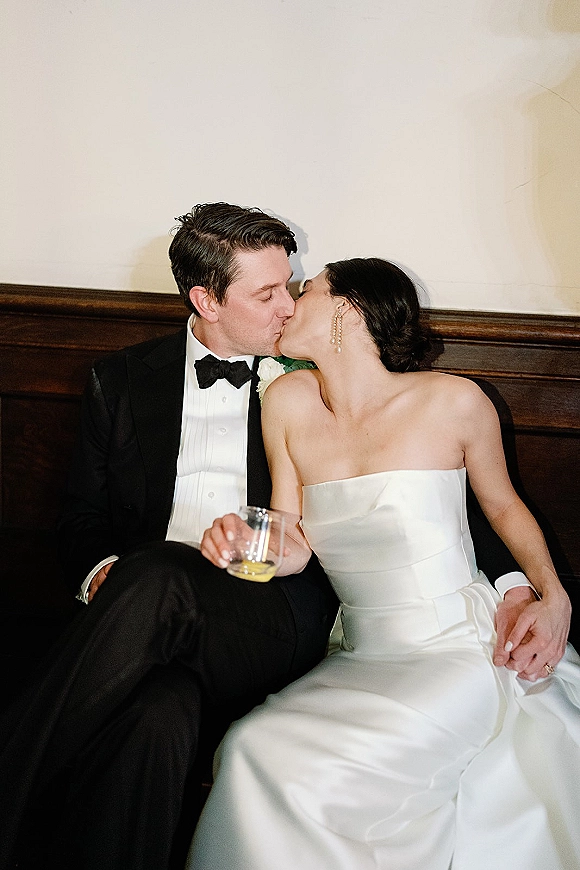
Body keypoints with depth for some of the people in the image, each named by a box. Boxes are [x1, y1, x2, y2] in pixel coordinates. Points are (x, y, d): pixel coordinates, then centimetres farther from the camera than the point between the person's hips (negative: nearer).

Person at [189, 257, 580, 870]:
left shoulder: (454, 403, -7)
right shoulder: (289, 403, 3)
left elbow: (503, 505, 11)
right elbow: (293, 547, 8)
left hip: (461, 653, -4)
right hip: (361, 662, 4)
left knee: (310, 776, -29)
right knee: (250, 750, -25)